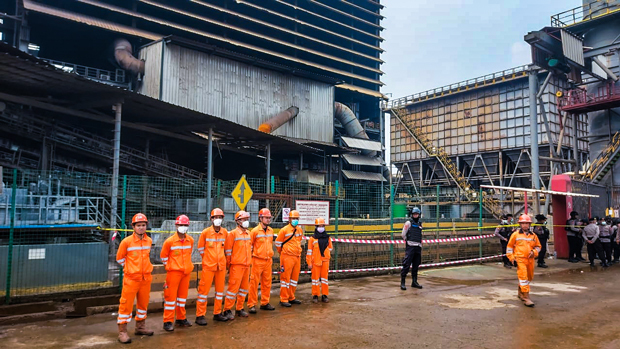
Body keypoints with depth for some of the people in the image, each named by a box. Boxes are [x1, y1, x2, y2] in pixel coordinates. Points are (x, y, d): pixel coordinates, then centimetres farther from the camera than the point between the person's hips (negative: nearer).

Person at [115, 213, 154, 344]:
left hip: (146, 278, 5)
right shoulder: (126, 241, -11)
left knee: (143, 303, 15)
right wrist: (129, 268, 2)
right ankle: (122, 332, 6)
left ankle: (140, 327, 30)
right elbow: (119, 258, 1)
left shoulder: (149, 241, 2)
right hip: (131, 279, -5)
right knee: (126, 305, -2)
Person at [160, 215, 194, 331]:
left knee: (183, 295, 13)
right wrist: (169, 266, 5)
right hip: (174, 272, -5)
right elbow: (163, 256, 2)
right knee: (171, 296, -2)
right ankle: (168, 322, 7)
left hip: (186, 272, 5)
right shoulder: (170, 241, -10)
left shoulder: (190, 240, 3)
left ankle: (181, 319, 25)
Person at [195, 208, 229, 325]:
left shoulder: (225, 232, 1)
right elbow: (200, 248, 4)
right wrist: (208, 258, 8)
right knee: (204, 289, -2)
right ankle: (200, 316, 7)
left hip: (221, 266, 4)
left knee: (220, 289, 11)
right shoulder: (205, 232, -8)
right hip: (208, 266, -4)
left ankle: (217, 313, 24)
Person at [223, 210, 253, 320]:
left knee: (244, 287, 12)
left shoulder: (248, 233, 12)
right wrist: (229, 265, -5)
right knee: (233, 287, -4)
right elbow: (227, 250, -7)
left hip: (246, 265, 7)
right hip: (236, 266, -7)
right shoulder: (233, 233, -9)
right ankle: (227, 310, 7)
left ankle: (239, 309, 24)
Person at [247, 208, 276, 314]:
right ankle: (252, 305, 6)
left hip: (268, 261, 6)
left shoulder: (271, 231, 9)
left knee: (267, 283, 12)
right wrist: (250, 257, -2)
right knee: (254, 283, -2)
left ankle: (265, 303, 23)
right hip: (257, 260, -6)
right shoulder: (255, 231, -9)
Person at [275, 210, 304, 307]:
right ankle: (283, 299, 4)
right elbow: (278, 243, -1)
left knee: (295, 278, 12)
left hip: (297, 257, 6)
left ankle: (291, 298, 23)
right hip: (287, 257, -6)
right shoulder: (284, 230, -9)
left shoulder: (300, 230, 10)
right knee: (286, 278, -2)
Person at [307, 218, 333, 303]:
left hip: (325, 261, 2)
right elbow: (309, 252, -1)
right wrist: (309, 263, -4)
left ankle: (325, 295, 16)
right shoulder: (312, 239, -2)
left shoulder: (327, 238, 7)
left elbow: (330, 249, 18)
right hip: (315, 262, -2)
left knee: (324, 278, 8)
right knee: (315, 278, 4)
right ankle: (315, 296, 13)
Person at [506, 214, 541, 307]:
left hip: (530, 259, 5)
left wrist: (534, 252, 0)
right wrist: (511, 257, -1)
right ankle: (526, 298, -12)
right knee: (523, 277, -13)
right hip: (520, 259, -5)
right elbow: (510, 246, 6)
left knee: (529, 277, 15)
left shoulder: (533, 235, 9)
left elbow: (538, 246, 20)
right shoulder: (516, 234, 0)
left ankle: (521, 292, 37)